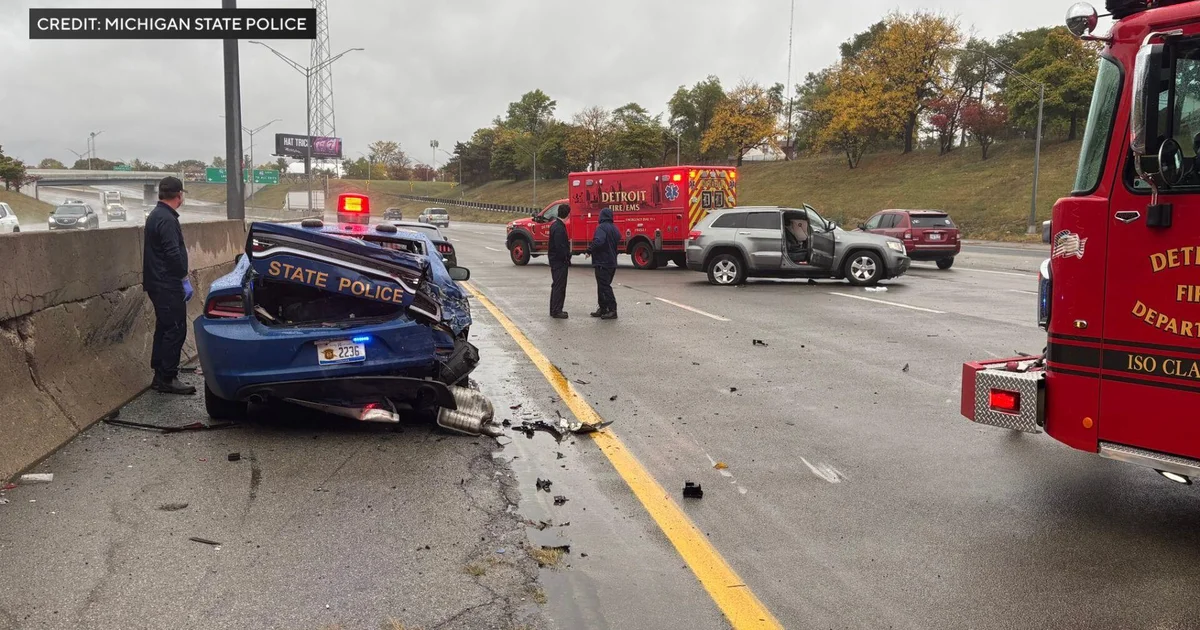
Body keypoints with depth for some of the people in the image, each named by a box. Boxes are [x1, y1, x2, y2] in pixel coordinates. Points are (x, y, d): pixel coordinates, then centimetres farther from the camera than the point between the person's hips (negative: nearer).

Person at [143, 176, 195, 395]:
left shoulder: (156, 215, 15)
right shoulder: (167, 219, -17)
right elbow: (173, 254, -23)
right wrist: (185, 279, -15)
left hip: (158, 284, 11)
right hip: (168, 285, -11)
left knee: (164, 328, 17)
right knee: (176, 330, -7)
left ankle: (160, 374, 24)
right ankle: (167, 379, -4)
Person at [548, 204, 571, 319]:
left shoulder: (555, 225, 10)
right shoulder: (559, 228, -22)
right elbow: (561, 248, -24)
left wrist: (568, 242, 9)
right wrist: (568, 254, -12)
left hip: (555, 261, 10)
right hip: (560, 262, -10)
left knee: (556, 285, 17)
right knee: (559, 286, -3)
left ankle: (554, 310, 25)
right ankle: (557, 311, 2)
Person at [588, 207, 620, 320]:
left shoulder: (601, 227, -15)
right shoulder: (614, 228, 13)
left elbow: (598, 241, -29)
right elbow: (618, 240, 18)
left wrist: (590, 249, -14)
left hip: (602, 262, -9)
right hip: (612, 262, 9)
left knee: (604, 286, -6)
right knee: (603, 285, 17)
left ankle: (612, 310, -8)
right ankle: (603, 309, 21)